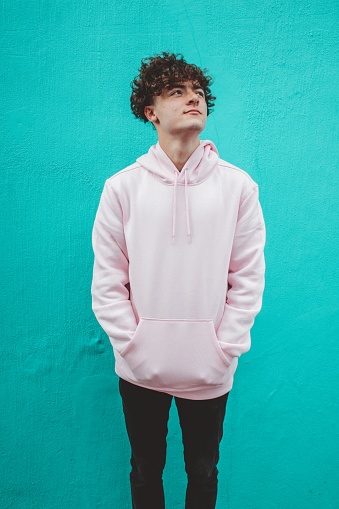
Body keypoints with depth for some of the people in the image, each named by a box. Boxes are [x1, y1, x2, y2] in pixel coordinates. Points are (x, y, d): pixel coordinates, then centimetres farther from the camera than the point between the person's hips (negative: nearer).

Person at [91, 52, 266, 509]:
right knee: (145, 472, 21)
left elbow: (248, 278, -3)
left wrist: (226, 349, -7)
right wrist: (131, 344, -8)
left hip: (209, 371, 0)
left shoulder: (238, 185, -4)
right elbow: (107, 281, -3)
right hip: (140, 369, 0)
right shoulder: (122, 187, -4)